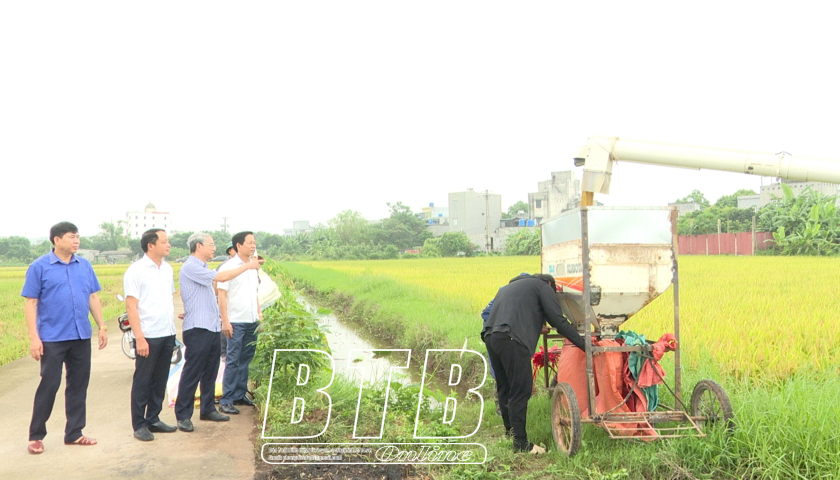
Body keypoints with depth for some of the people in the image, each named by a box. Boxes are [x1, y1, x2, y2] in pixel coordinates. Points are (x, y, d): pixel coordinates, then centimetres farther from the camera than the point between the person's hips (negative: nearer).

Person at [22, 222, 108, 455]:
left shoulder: (84, 265, 7)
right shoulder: (40, 267, -5)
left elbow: (93, 297, 13)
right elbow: (30, 303, -7)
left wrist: (102, 326, 8)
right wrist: (34, 337, -13)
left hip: (81, 337, 5)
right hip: (52, 338, -5)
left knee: (79, 384, 9)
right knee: (49, 385, -1)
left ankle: (74, 433, 21)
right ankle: (36, 436, 14)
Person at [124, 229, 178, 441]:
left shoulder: (168, 269, 11)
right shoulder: (136, 270, -9)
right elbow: (131, 306, -12)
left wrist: (172, 326, 13)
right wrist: (139, 337, -16)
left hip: (167, 334, 6)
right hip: (148, 336, -6)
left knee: (160, 380, 12)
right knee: (142, 381, 2)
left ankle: (153, 420, 23)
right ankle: (139, 425, 11)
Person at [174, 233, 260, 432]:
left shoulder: (202, 268, 19)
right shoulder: (191, 267, -13)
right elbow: (221, 277, -20)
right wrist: (247, 266, -12)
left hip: (212, 327, 10)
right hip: (197, 329, -10)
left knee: (210, 371, 14)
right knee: (192, 373, -5)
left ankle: (208, 409, 23)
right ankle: (183, 416, 1)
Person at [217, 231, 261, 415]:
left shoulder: (253, 268, 13)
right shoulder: (228, 267, -7)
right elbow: (221, 295, -10)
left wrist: (259, 313, 13)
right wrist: (225, 321, -15)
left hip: (252, 321, 7)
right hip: (236, 322, -6)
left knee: (245, 360, 11)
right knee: (233, 361, -4)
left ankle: (240, 395, 20)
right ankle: (226, 400, 1)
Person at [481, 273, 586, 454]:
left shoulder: (509, 287, 36)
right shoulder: (544, 286, 14)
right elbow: (558, 320, 4)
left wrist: (537, 329, 48)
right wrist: (583, 344, 7)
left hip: (490, 336, 8)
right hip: (512, 339, -8)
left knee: (505, 390, 19)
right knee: (520, 391, -3)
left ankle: (510, 432, 30)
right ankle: (521, 444, -1)